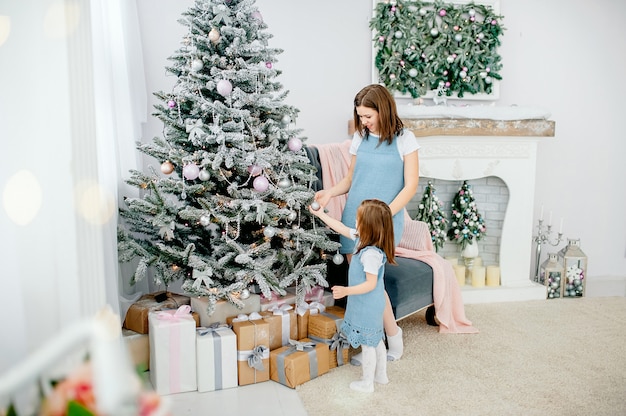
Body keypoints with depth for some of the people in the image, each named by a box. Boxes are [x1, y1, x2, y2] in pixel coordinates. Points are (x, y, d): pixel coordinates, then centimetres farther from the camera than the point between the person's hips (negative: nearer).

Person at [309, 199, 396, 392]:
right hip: (372, 304, 10)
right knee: (376, 340, 22)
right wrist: (321, 214, 14)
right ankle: (381, 375, 39)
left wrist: (346, 291, -31)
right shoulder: (363, 239, -2)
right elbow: (341, 228, 10)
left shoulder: (371, 254, -30)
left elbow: (370, 284, -27)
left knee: (367, 344, 7)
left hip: (366, 307, -10)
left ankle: (367, 383, 23)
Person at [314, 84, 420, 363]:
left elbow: (410, 185, -5)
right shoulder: (360, 138, 11)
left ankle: (393, 337, 11)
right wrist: (331, 192, -3)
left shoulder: (404, 139, -2)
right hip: (353, 216, 5)